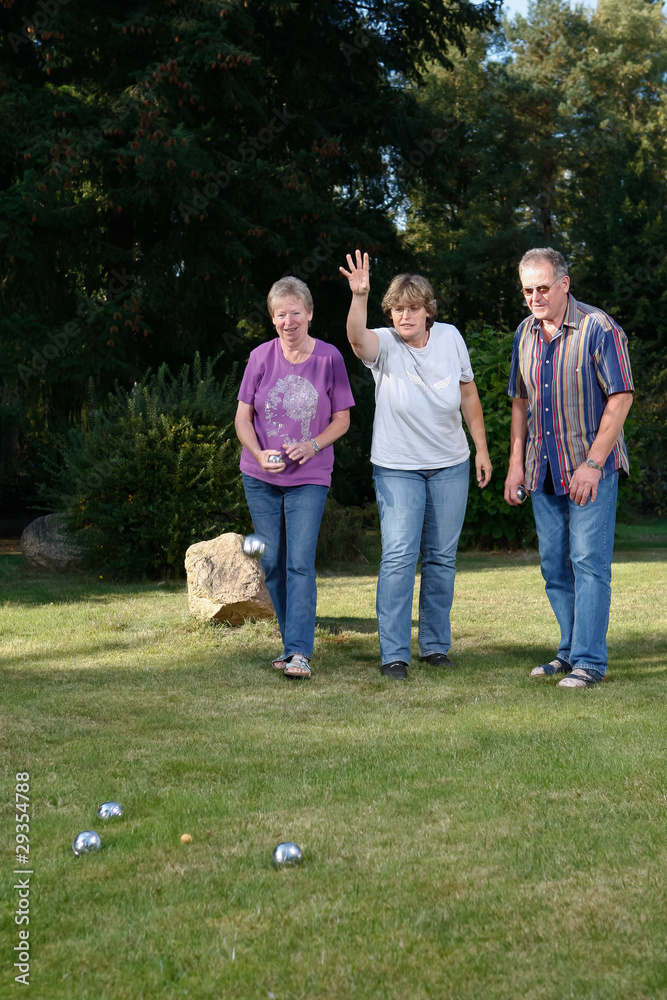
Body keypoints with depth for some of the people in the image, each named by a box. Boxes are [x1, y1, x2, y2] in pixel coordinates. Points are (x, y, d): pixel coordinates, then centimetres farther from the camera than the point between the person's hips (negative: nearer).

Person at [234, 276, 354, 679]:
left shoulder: (329, 358, -6)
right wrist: (260, 454, -16)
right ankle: (291, 642, 21)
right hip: (261, 477, 3)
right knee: (272, 562, 7)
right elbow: (243, 418, 3)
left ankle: (299, 652, -15)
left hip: (310, 478, -2)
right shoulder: (261, 357, -2)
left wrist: (312, 445, -17)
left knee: (301, 562, -13)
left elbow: (342, 420, 1)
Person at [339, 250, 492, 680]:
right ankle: (394, 654, -6)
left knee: (442, 557, 9)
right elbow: (358, 337, -36)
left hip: (450, 465, 3)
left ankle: (435, 644, 21)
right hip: (397, 467, -3)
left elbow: (468, 393, 8)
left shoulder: (450, 338, -2)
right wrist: (359, 296, -54)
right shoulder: (385, 345, -11)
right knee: (398, 556, -11)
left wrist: (482, 448, 8)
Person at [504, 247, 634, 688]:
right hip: (543, 470, 7)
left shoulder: (599, 328, -10)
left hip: (591, 468, -6)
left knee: (589, 563, -7)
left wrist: (592, 464, -18)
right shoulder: (525, 334, 10)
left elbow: (620, 398, -13)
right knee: (555, 567, 11)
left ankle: (589, 660, -2)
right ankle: (571, 651, 22)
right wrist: (516, 462, 10)